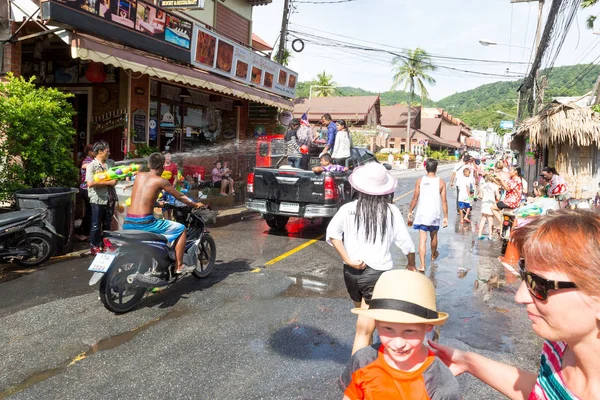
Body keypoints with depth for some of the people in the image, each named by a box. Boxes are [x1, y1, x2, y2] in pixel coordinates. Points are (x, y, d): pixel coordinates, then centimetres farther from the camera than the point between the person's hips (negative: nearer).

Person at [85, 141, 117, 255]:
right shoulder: (92, 165, -10)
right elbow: (90, 183, -22)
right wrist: (109, 182, -19)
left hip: (110, 199, 6)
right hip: (98, 200, -6)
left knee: (107, 224, 15)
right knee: (96, 225, 5)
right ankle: (94, 247, 18)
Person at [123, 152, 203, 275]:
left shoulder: (139, 175, 13)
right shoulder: (161, 181, -4)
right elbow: (180, 197, 6)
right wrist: (196, 204, 21)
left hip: (127, 223, 7)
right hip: (144, 223, -6)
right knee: (181, 229, 6)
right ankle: (179, 266, 8)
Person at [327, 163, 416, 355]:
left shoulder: (348, 209, -4)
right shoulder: (391, 211, -6)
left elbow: (332, 233, -16)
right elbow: (405, 242, -2)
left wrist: (348, 260, -13)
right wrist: (411, 264, 15)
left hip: (351, 272, 4)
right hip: (378, 273, -3)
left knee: (365, 319, 28)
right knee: (364, 330, -1)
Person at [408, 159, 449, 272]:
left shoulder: (420, 181, -5)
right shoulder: (441, 182, -5)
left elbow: (415, 198, -3)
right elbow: (444, 201, -4)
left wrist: (410, 211, 10)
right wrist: (445, 217, 3)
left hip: (422, 214, -1)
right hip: (434, 214, 1)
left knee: (422, 239, -1)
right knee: (434, 236, 23)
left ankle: (422, 265, -8)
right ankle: (433, 255, 48)